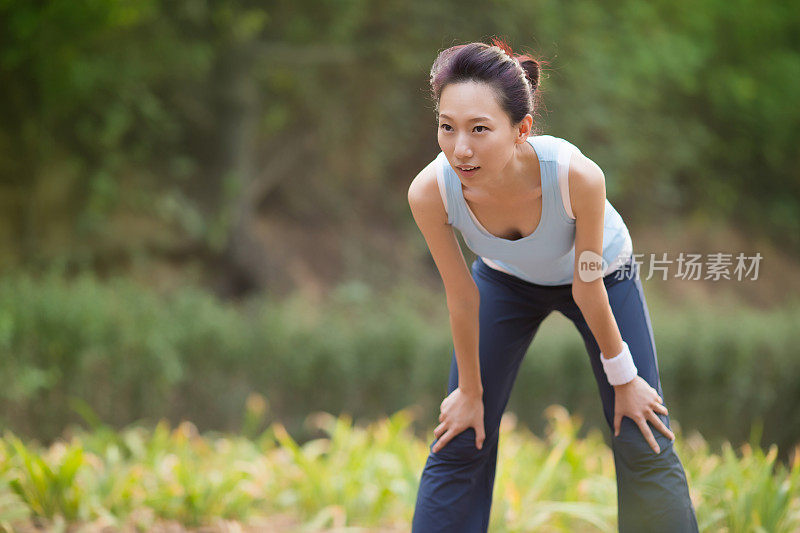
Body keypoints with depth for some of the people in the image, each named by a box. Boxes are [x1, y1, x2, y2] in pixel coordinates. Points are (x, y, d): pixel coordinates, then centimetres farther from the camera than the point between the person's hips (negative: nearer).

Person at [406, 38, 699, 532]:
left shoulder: (577, 175, -42)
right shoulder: (430, 191, -35)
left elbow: (589, 290, -26)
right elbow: (462, 299, -19)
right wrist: (471, 391, -6)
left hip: (604, 273, -1)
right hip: (506, 280, 2)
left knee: (644, 443, -2)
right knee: (460, 441, 0)